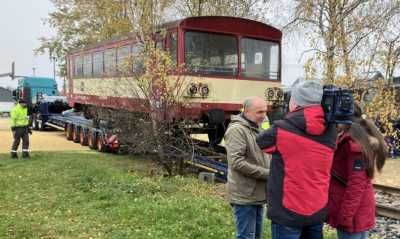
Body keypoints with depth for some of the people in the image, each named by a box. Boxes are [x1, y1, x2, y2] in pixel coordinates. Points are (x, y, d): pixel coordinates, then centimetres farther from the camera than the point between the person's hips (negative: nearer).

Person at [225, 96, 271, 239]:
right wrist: (267, 174, -19)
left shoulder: (257, 129, 15)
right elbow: (237, 163, -23)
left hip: (257, 194, 9)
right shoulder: (237, 130, -15)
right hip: (244, 196, -9)